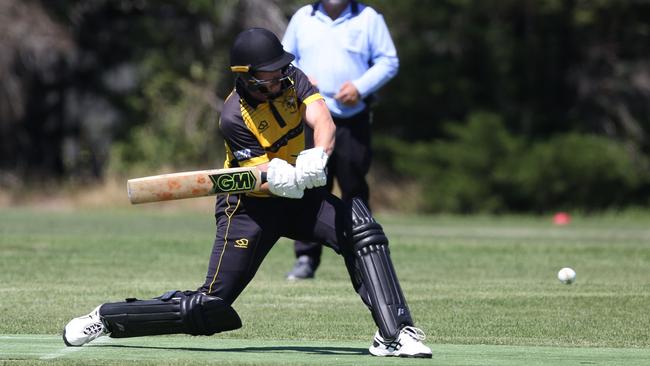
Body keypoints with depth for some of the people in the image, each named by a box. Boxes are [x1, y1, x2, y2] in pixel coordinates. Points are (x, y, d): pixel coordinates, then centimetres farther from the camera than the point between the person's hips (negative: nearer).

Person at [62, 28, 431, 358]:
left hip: (298, 196, 5)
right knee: (210, 306, -7)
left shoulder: (291, 81, -8)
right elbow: (262, 177, -26)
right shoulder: (235, 118, -21)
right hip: (250, 205, -5)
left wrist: (318, 157, -46)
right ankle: (107, 318, 11)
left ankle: (394, 333, -26)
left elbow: (324, 121, -24)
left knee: (362, 230, -23)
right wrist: (281, 181, -50)